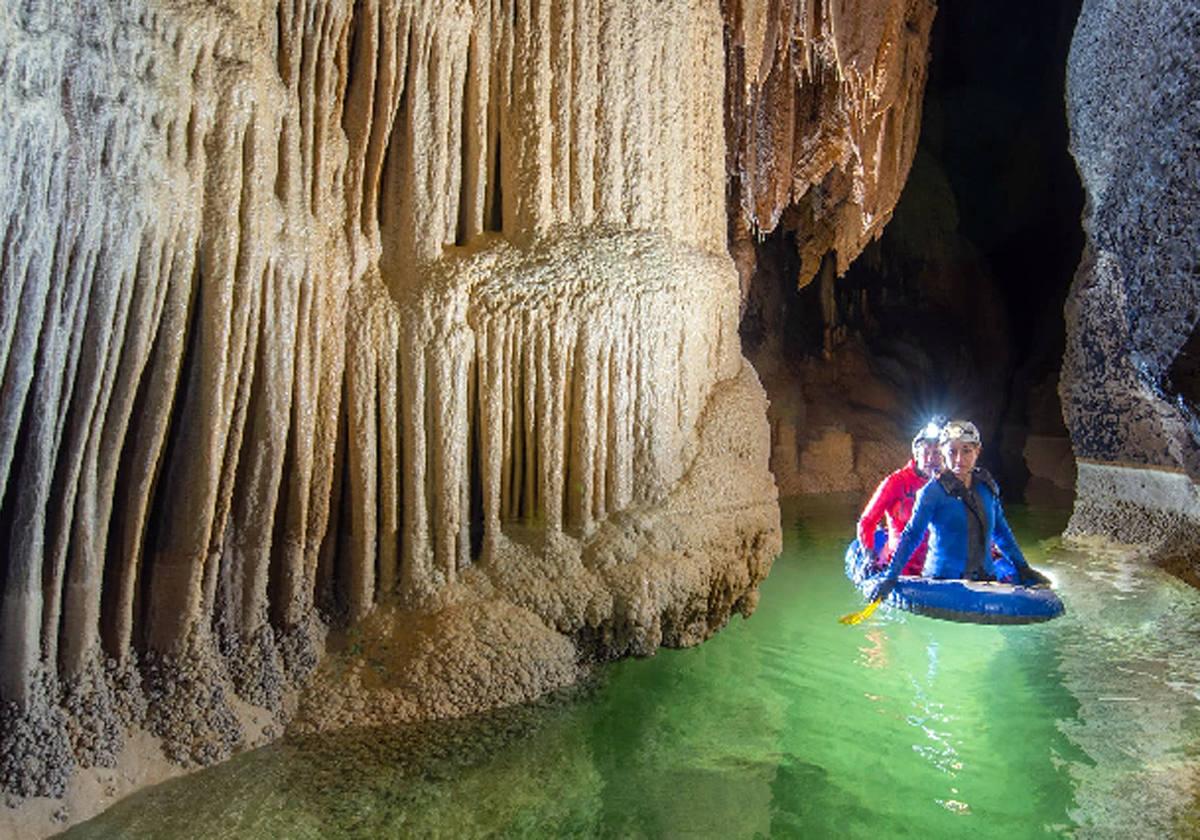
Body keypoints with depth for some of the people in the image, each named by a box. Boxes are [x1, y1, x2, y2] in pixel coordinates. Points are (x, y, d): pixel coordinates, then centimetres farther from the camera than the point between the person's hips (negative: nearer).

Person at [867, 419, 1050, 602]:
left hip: (985, 578, 5)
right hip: (942, 581, -5)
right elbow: (912, 535, -8)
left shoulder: (987, 486, 8)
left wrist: (1022, 567, 20)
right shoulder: (932, 492, -8)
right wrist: (890, 577, -14)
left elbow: (1001, 531, 21)